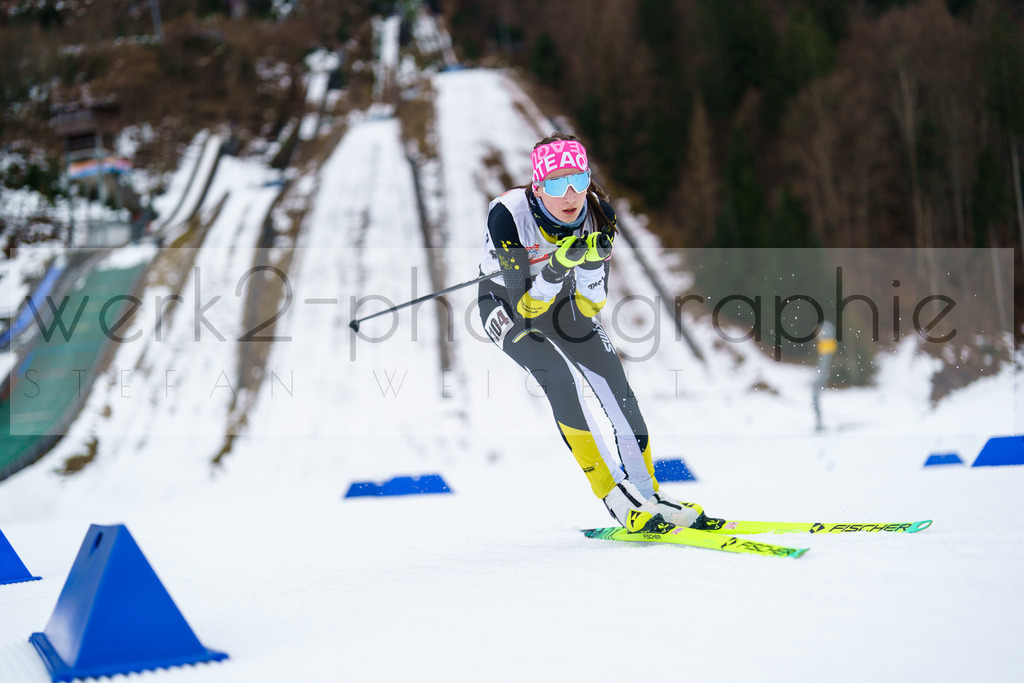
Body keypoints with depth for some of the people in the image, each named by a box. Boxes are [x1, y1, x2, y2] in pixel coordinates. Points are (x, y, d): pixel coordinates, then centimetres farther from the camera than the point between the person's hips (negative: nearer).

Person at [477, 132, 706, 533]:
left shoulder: (600, 213, -23)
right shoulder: (508, 215, -34)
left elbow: (589, 307, -19)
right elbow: (526, 307, -33)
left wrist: (590, 264, -37)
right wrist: (559, 266, -48)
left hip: (563, 303, 4)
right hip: (507, 307, -4)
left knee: (617, 387, -9)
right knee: (559, 377, -27)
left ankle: (648, 494, 5)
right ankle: (616, 499, -22)